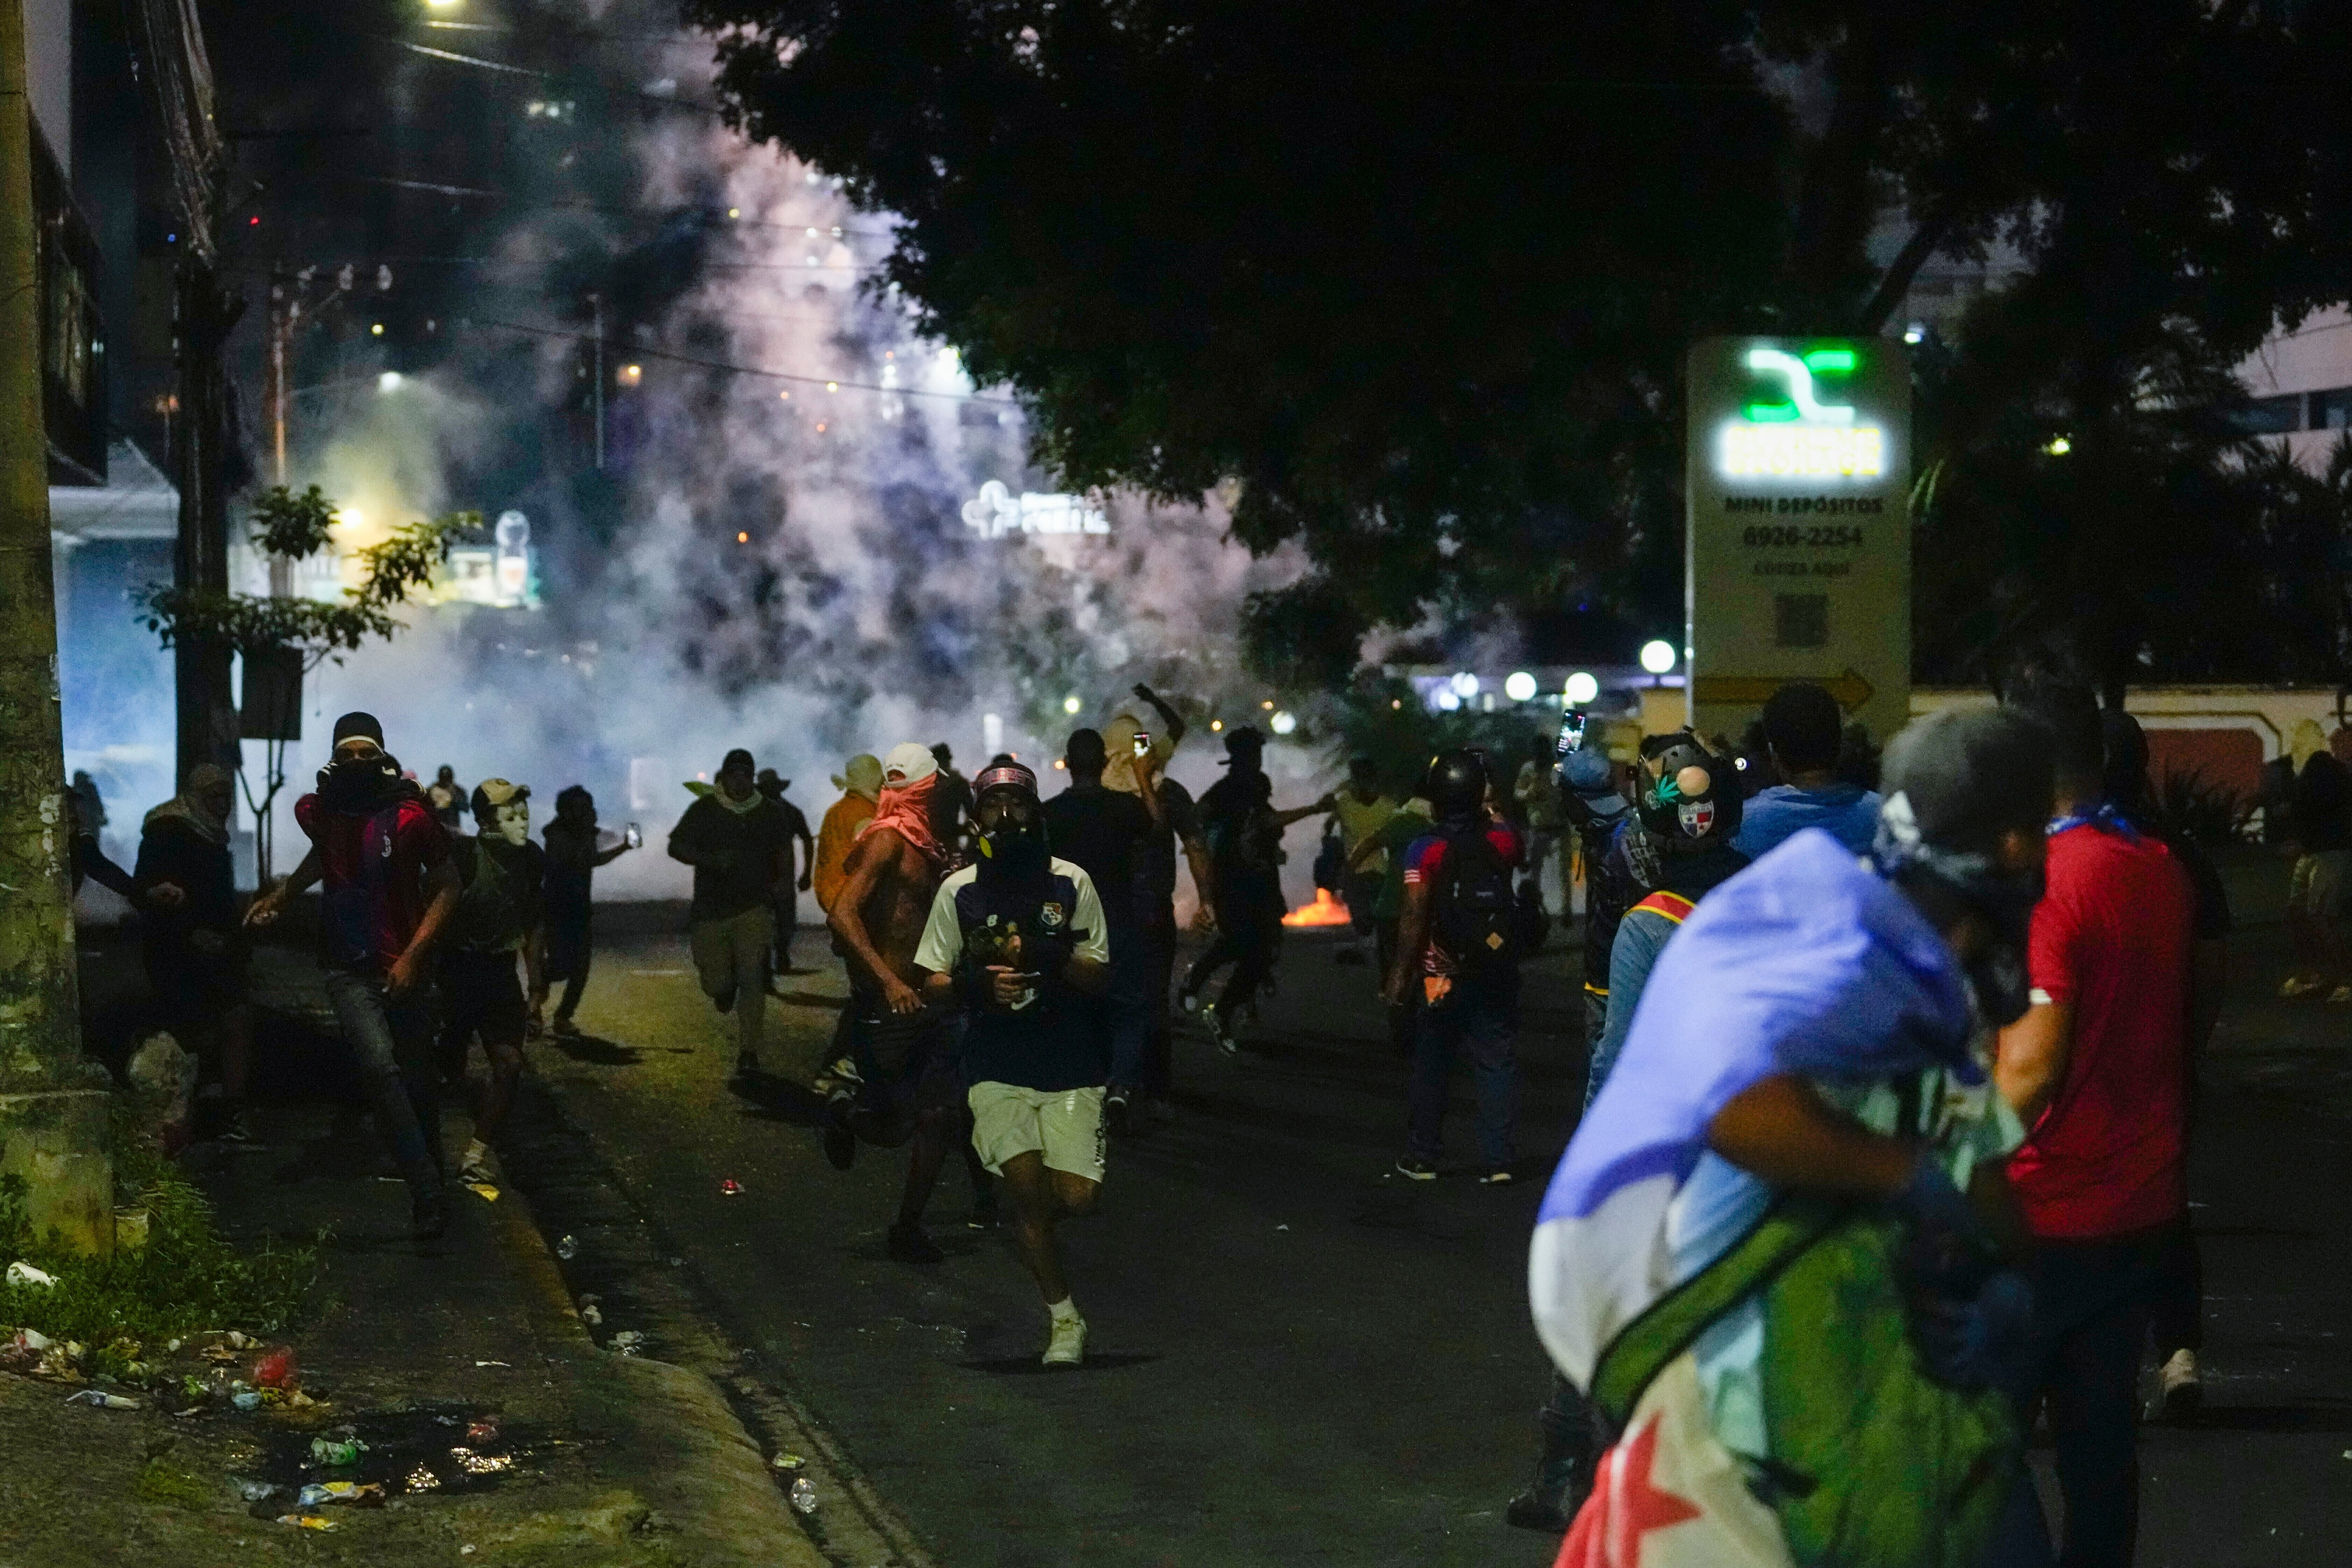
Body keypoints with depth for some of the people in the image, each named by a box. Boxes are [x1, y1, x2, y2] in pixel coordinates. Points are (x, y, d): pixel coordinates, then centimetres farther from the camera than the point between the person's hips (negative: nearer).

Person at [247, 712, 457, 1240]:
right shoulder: (320, 812, 2)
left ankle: (429, 1186, 29)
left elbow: (447, 885, -6)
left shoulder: (409, 816, -11)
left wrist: (414, 955, -12)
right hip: (350, 972, 1)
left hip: (406, 970, -1)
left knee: (418, 1080, 8)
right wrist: (282, 894, 21)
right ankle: (428, 1194, -20)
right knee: (380, 1066, -19)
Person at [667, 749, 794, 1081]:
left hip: (754, 907, 0)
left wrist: (783, 880, 4)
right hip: (710, 909, 0)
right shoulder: (704, 809, -1)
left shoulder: (769, 811, 5)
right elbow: (676, 846, -1)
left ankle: (748, 1053, -11)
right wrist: (710, 860, -18)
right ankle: (726, 989, 42)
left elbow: (783, 848, 20)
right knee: (716, 984, 3)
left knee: (751, 978, -14)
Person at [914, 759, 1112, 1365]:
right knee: (1027, 1185, -16)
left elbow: (1100, 979, 4)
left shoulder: (1071, 883, 4)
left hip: (1071, 1065, 1)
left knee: (1076, 1197, -7)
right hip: (997, 1068, -1)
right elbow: (932, 984, 6)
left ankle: (1026, 1226, 30)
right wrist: (977, 984, -14)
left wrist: (1060, 959, -16)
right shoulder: (959, 891, 4)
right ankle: (1063, 1319, 1)